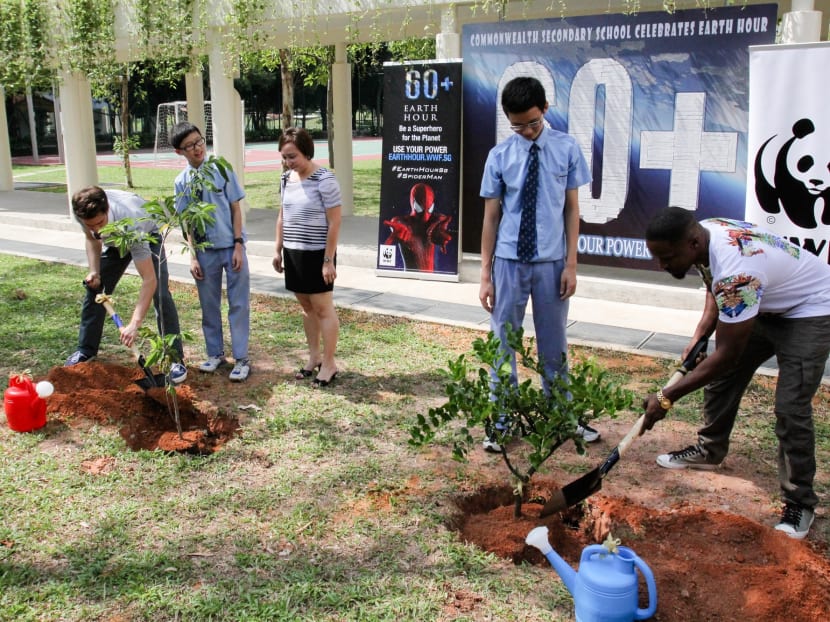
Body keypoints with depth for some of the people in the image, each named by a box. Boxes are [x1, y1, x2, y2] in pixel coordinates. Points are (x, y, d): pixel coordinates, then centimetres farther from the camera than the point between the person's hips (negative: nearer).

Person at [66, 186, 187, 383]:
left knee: (160, 295, -19)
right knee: (95, 288, 2)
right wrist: (94, 271, -21)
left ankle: (176, 359, -11)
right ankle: (85, 350, 20)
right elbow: (92, 238, -6)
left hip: (147, 236, -5)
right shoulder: (82, 211, -33)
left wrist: (134, 324, -55)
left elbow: (149, 280, -49)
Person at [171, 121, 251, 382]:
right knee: (209, 305, 12)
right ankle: (216, 354, 28)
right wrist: (193, 257, -1)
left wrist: (238, 245, -9)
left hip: (232, 248, -2)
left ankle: (241, 359, 8)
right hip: (205, 252, 2)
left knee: (239, 304, 0)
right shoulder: (181, 182, 2)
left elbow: (235, 209, -3)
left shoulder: (221, 169, -3)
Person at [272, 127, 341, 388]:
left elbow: (334, 223, -15)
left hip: (317, 254, -7)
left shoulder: (324, 179, -15)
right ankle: (314, 356, 27)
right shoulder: (286, 178, 6)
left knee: (323, 308, 1)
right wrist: (278, 249, 14)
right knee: (306, 306, 15)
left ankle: (329, 363, 11)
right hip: (293, 253, 7)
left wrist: (328, 260, -17)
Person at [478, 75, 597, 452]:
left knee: (554, 345, 13)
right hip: (509, 262, 0)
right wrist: (485, 275, -1)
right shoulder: (499, 156, -2)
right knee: (504, 343, 7)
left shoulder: (566, 149, -2)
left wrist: (571, 264, -3)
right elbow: (491, 217, 1)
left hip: (551, 262, 0)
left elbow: (572, 209, 2)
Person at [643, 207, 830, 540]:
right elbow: (715, 286, 8)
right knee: (720, 377, 13)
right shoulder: (702, 231, -15)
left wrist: (667, 397, -30)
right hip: (764, 303, 9)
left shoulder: (736, 272, -41)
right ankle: (709, 450, 33)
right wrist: (700, 333, -4)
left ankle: (800, 503, -1)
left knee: (791, 408, -16)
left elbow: (728, 354, -34)